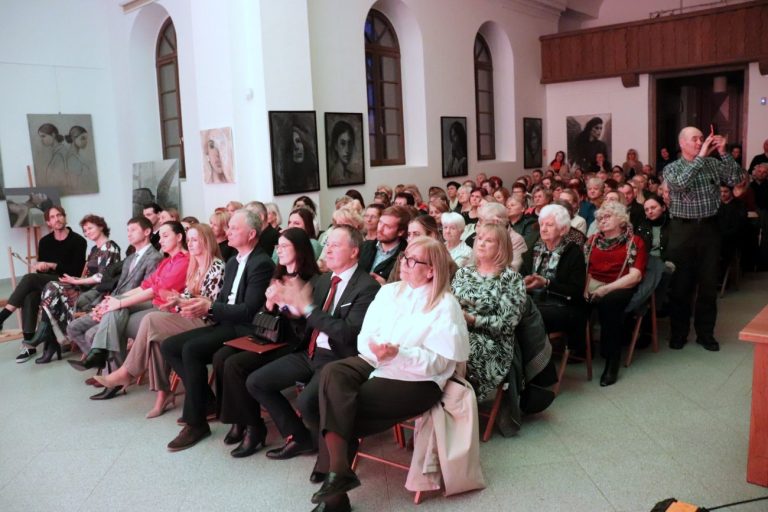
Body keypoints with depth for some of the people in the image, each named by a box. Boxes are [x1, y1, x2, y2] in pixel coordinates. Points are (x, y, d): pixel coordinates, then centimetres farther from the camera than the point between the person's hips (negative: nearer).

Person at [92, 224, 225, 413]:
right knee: (155, 336, -21)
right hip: (189, 317, 8)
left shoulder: (217, 266, -8)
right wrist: (176, 300, -3)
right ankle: (163, 393, -17)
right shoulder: (194, 266, 19)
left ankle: (127, 373, -6)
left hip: (205, 322, -8)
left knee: (151, 320, -21)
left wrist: (181, 301, -20)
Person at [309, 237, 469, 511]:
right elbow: (364, 336, 8)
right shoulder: (388, 291, 11)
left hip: (416, 381, -6)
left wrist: (398, 354, -26)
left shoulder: (445, 305, -7)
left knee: (338, 407, -22)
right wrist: (376, 350, -14)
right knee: (332, 373, -25)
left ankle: (337, 471, -1)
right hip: (376, 364, 6)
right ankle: (338, 468, -27)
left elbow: (438, 362, -13)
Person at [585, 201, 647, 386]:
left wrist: (606, 289, -18)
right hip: (593, 287, 4)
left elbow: (635, 275, -7)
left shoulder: (635, 242, 6)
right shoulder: (593, 240, 19)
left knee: (608, 302, -37)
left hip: (619, 289, -3)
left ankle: (612, 360, -25)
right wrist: (584, 286, -12)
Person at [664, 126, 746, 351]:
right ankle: (678, 333, 16)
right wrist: (701, 156, -19)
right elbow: (681, 183, -21)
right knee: (681, 284, 4)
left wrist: (723, 152, -11)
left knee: (709, 284, 7)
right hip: (683, 229, -2)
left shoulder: (713, 164, 7)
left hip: (709, 227, 2)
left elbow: (737, 178, -4)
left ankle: (705, 333, 19)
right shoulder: (671, 168, 0)